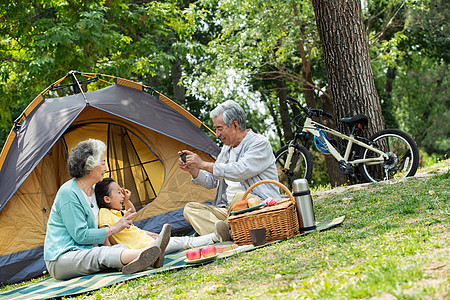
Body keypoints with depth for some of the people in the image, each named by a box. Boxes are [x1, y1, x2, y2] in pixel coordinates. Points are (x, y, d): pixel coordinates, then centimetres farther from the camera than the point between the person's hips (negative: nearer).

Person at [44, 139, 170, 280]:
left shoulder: (92, 191, 15)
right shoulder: (68, 193, -15)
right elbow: (80, 235, -19)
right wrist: (114, 228, -12)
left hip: (85, 253, 8)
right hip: (60, 260, -8)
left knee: (120, 248, -21)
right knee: (101, 254, -37)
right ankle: (141, 255, -63)